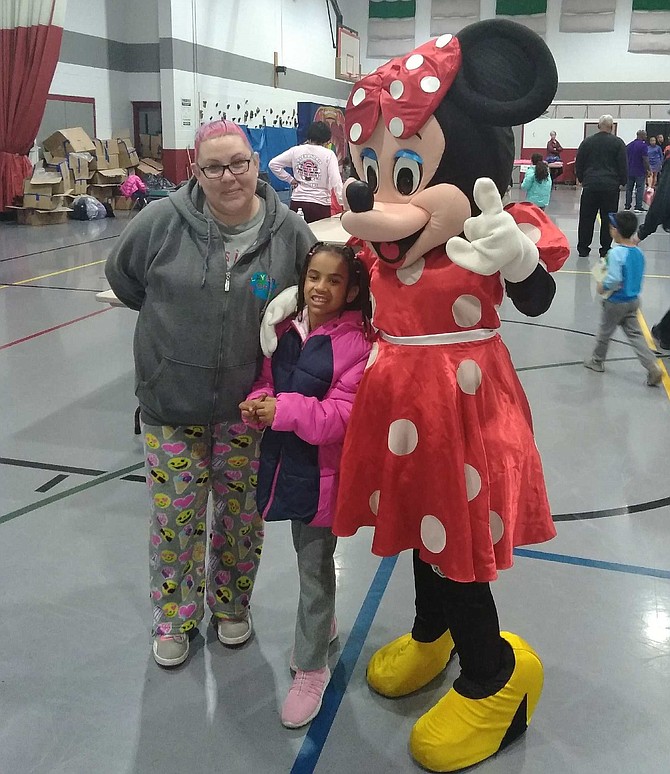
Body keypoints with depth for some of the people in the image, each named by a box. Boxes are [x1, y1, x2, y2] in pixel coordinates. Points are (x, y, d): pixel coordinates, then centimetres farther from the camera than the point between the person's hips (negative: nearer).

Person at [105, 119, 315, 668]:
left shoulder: (290, 232, -9)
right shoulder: (163, 222, -12)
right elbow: (122, 275, 6)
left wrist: (269, 332, 1)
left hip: (249, 403, 1)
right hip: (172, 399, 0)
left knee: (242, 513, 14)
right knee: (176, 516, 10)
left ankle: (232, 605, 39)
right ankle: (176, 617, 33)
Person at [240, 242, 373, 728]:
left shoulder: (355, 342, -16)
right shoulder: (286, 328, 2)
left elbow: (343, 415, -20)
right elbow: (268, 380, 11)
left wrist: (284, 410, -29)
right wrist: (257, 404, -12)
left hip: (320, 469, -6)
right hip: (281, 460, 6)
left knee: (315, 566, 7)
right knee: (307, 553, 24)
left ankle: (311, 669, 24)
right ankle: (324, 623, 50)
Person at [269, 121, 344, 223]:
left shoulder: (296, 151, 5)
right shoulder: (328, 154, -4)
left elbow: (273, 164, 6)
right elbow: (336, 182, -10)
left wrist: (290, 179, 9)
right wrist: (344, 203, -6)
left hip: (297, 202, 3)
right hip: (320, 204, -3)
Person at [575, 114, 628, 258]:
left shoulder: (587, 142, 5)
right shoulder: (617, 142, -2)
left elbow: (578, 164, 10)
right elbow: (623, 165, -1)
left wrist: (581, 179, 21)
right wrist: (623, 182, 10)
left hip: (590, 185, 2)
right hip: (610, 187, -2)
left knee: (586, 218, 7)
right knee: (608, 219, 5)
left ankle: (583, 248, 9)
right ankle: (605, 249, 8)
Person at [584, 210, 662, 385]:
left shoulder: (616, 253, -23)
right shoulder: (638, 252, 1)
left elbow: (614, 279, -28)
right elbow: (637, 277, 9)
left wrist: (603, 287, -11)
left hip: (616, 302, -7)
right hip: (634, 300, 7)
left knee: (604, 332, 14)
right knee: (634, 333, 11)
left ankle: (596, 361, 32)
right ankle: (653, 366, 1)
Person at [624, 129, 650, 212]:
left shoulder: (628, 145, 8)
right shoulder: (643, 145, -12)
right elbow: (645, 159, -15)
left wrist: (627, 169, 20)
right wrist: (648, 170, -6)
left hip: (629, 171, 6)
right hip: (640, 172, -6)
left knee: (629, 188, 11)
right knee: (639, 189, -1)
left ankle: (627, 206, 13)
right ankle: (638, 207, -3)